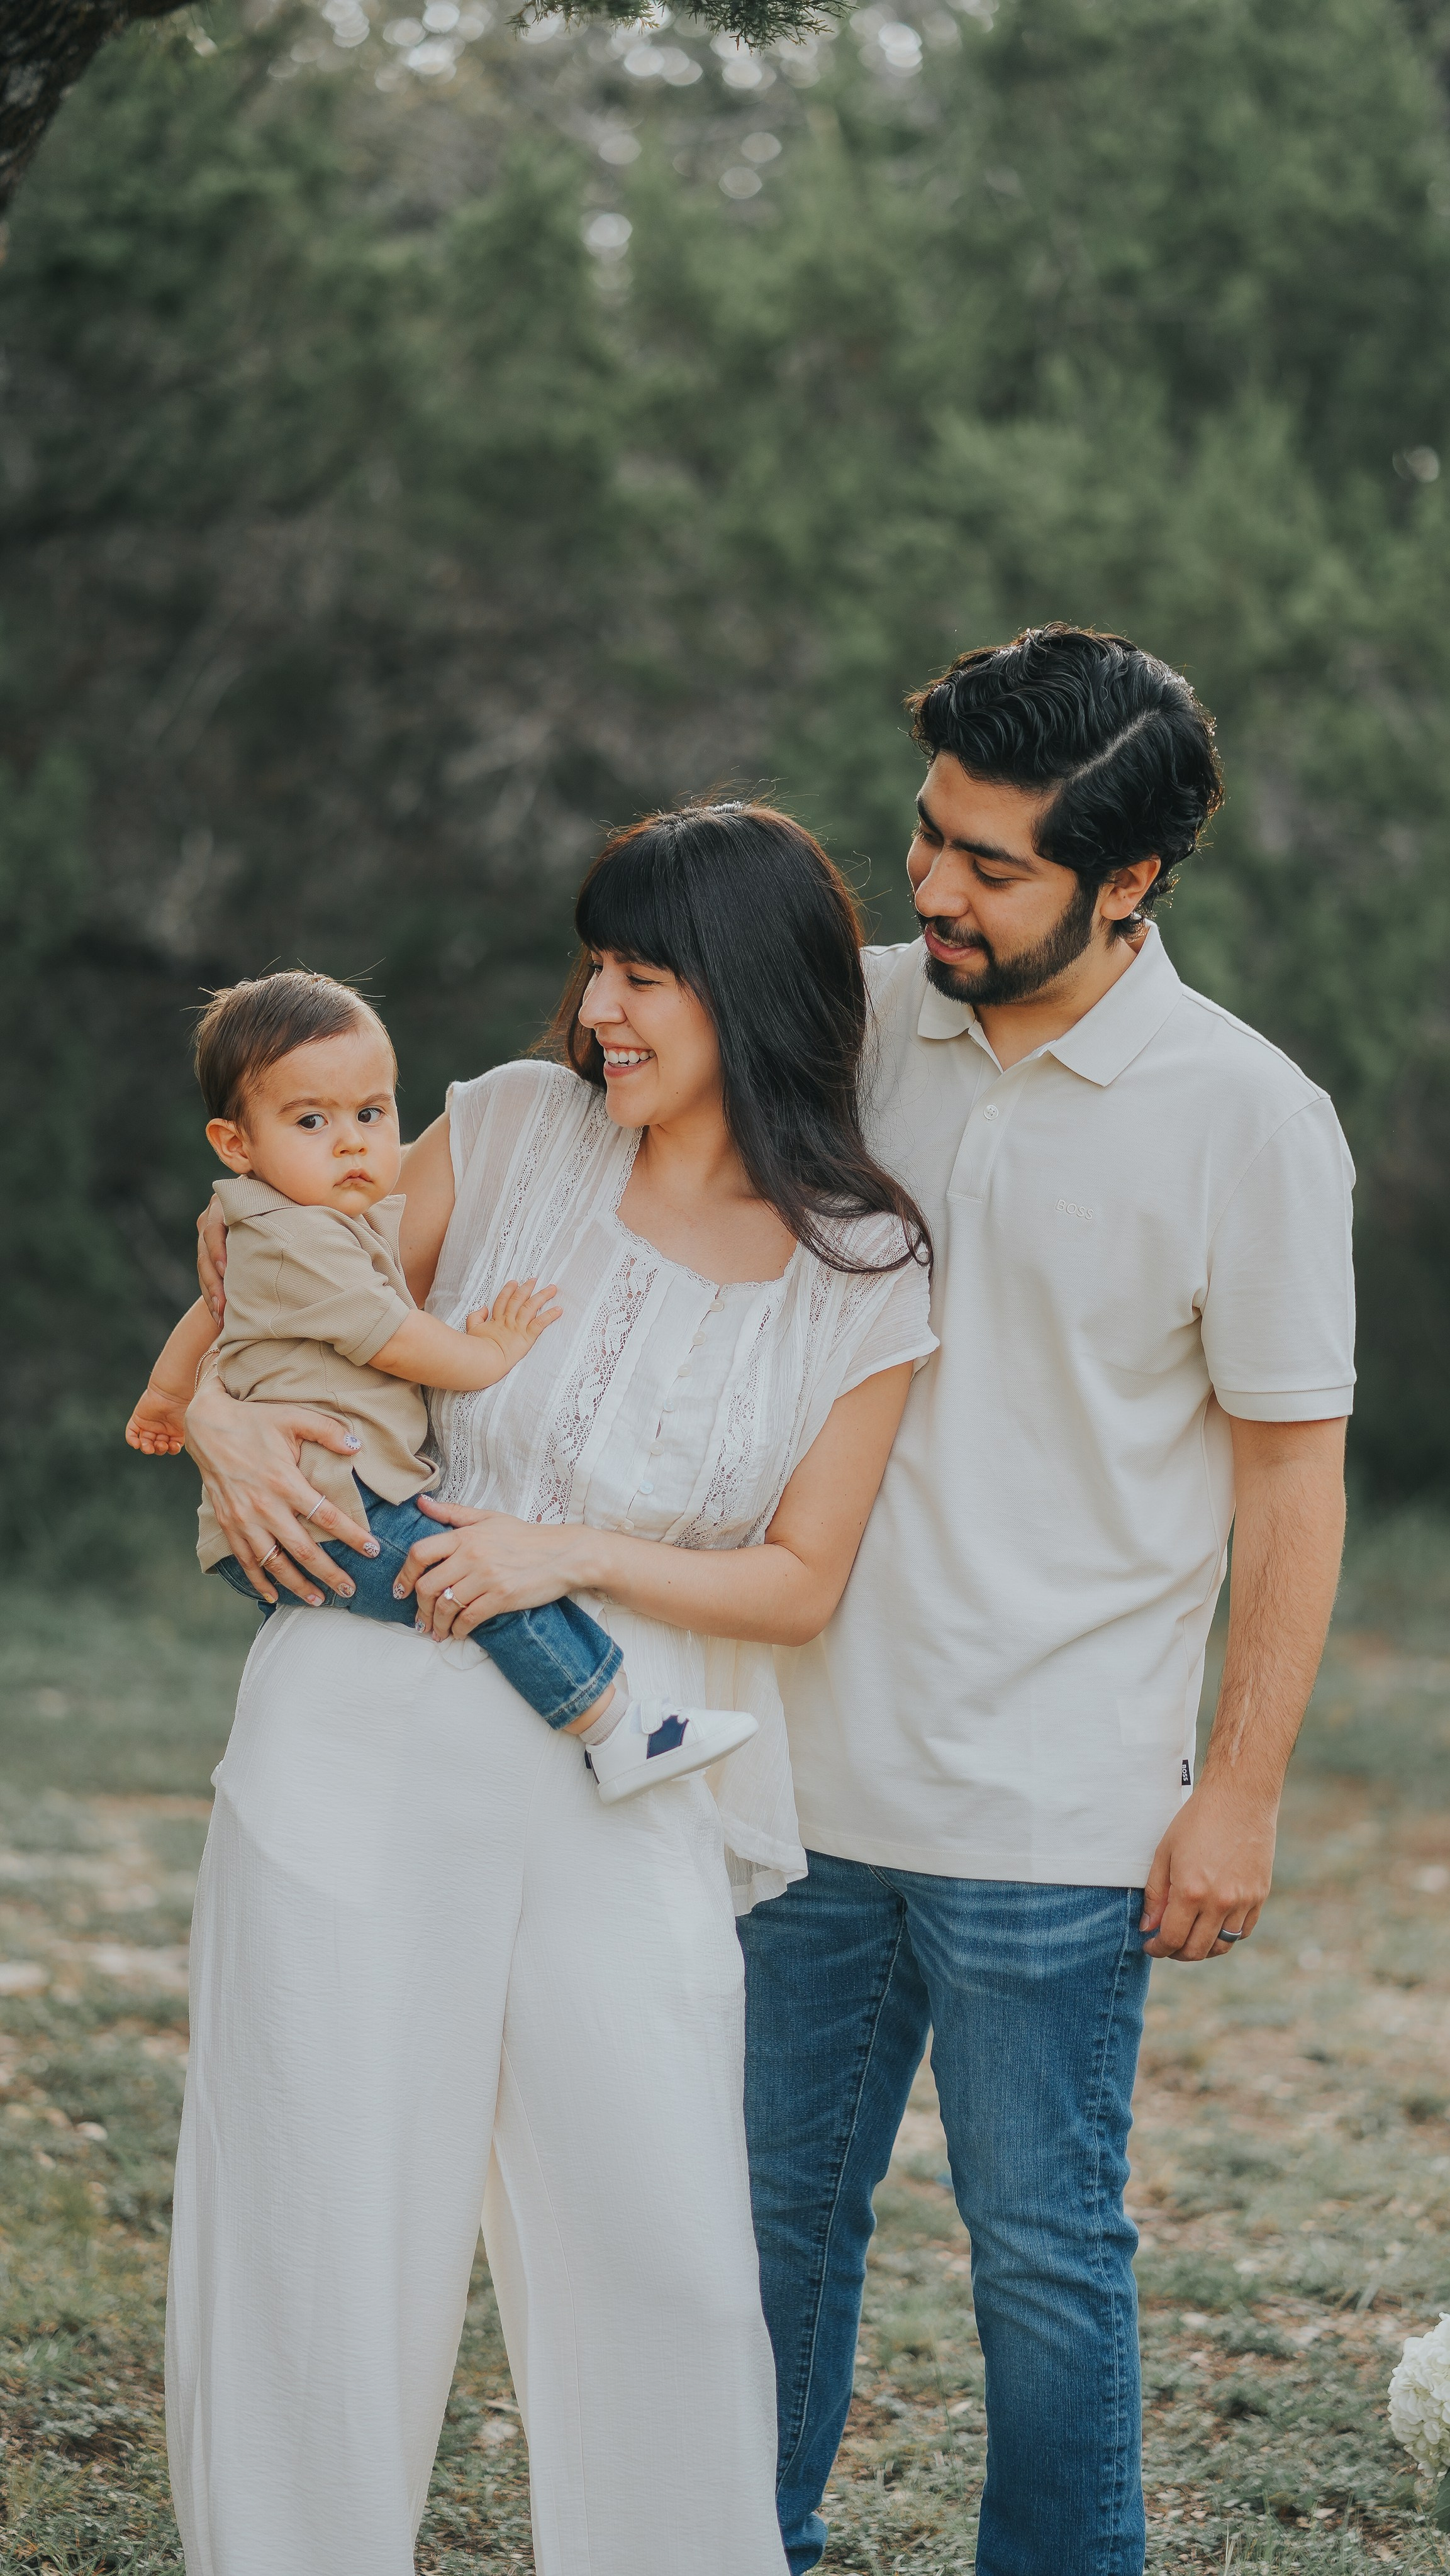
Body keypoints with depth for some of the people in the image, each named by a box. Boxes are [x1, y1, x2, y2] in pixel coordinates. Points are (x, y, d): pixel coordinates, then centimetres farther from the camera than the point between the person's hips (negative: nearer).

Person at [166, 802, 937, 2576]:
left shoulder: (865, 1281, 2)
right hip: (368, 1739, 0)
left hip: (622, 1784, 0)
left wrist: (567, 1554, -9)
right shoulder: (517, 1131, 3)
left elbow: (799, 1581, 3)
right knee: (322, 2219, 2)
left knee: (663, 2260, -1)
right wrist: (216, 1413, -5)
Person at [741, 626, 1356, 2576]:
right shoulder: (857, 1018, 2)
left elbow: (1293, 1473, -6)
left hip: (1052, 1813, -4)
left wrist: (1243, 1793, -7)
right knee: (773, 2205, 15)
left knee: (1042, 2244, 4)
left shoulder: (1246, 1120, -10)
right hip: (811, 1760, 4)